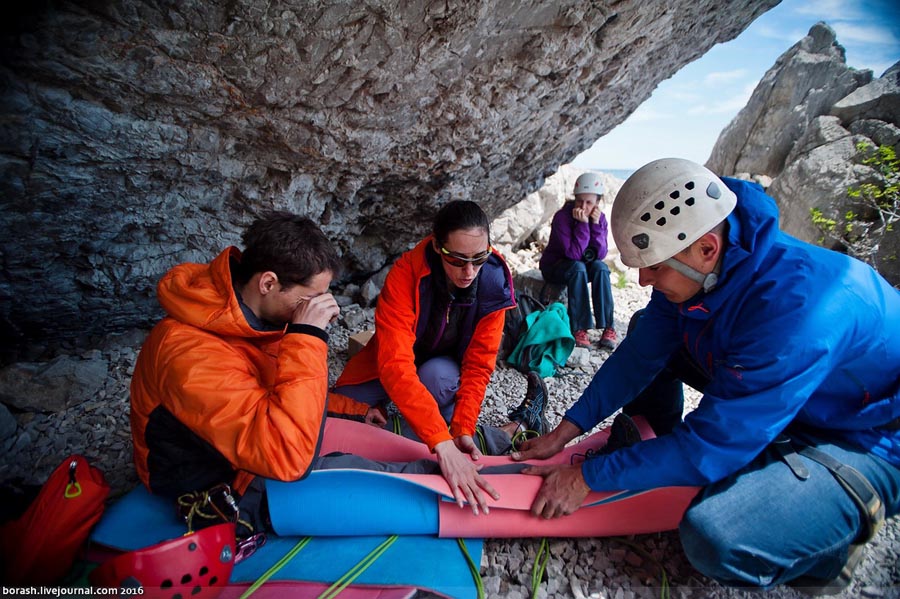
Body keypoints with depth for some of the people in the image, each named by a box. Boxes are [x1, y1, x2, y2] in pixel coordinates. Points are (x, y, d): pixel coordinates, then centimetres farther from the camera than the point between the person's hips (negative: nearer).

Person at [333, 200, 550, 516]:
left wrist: (462, 429, -32)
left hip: (446, 369, 0)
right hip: (395, 370, 1)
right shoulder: (405, 274, -32)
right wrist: (443, 444, -50)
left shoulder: (494, 281, -24)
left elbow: (478, 364, -19)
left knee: (438, 375, -38)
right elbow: (395, 364, -42)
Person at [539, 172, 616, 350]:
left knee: (600, 267, -27)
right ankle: (579, 329, -30)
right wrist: (582, 224, -34)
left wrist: (596, 224, -24)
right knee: (578, 268, -34)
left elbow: (600, 254, -16)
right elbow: (574, 254, -29)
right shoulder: (562, 216, -23)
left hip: (583, 266, 4)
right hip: (554, 267, -4)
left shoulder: (600, 217, -7)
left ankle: (608, 328, -22)